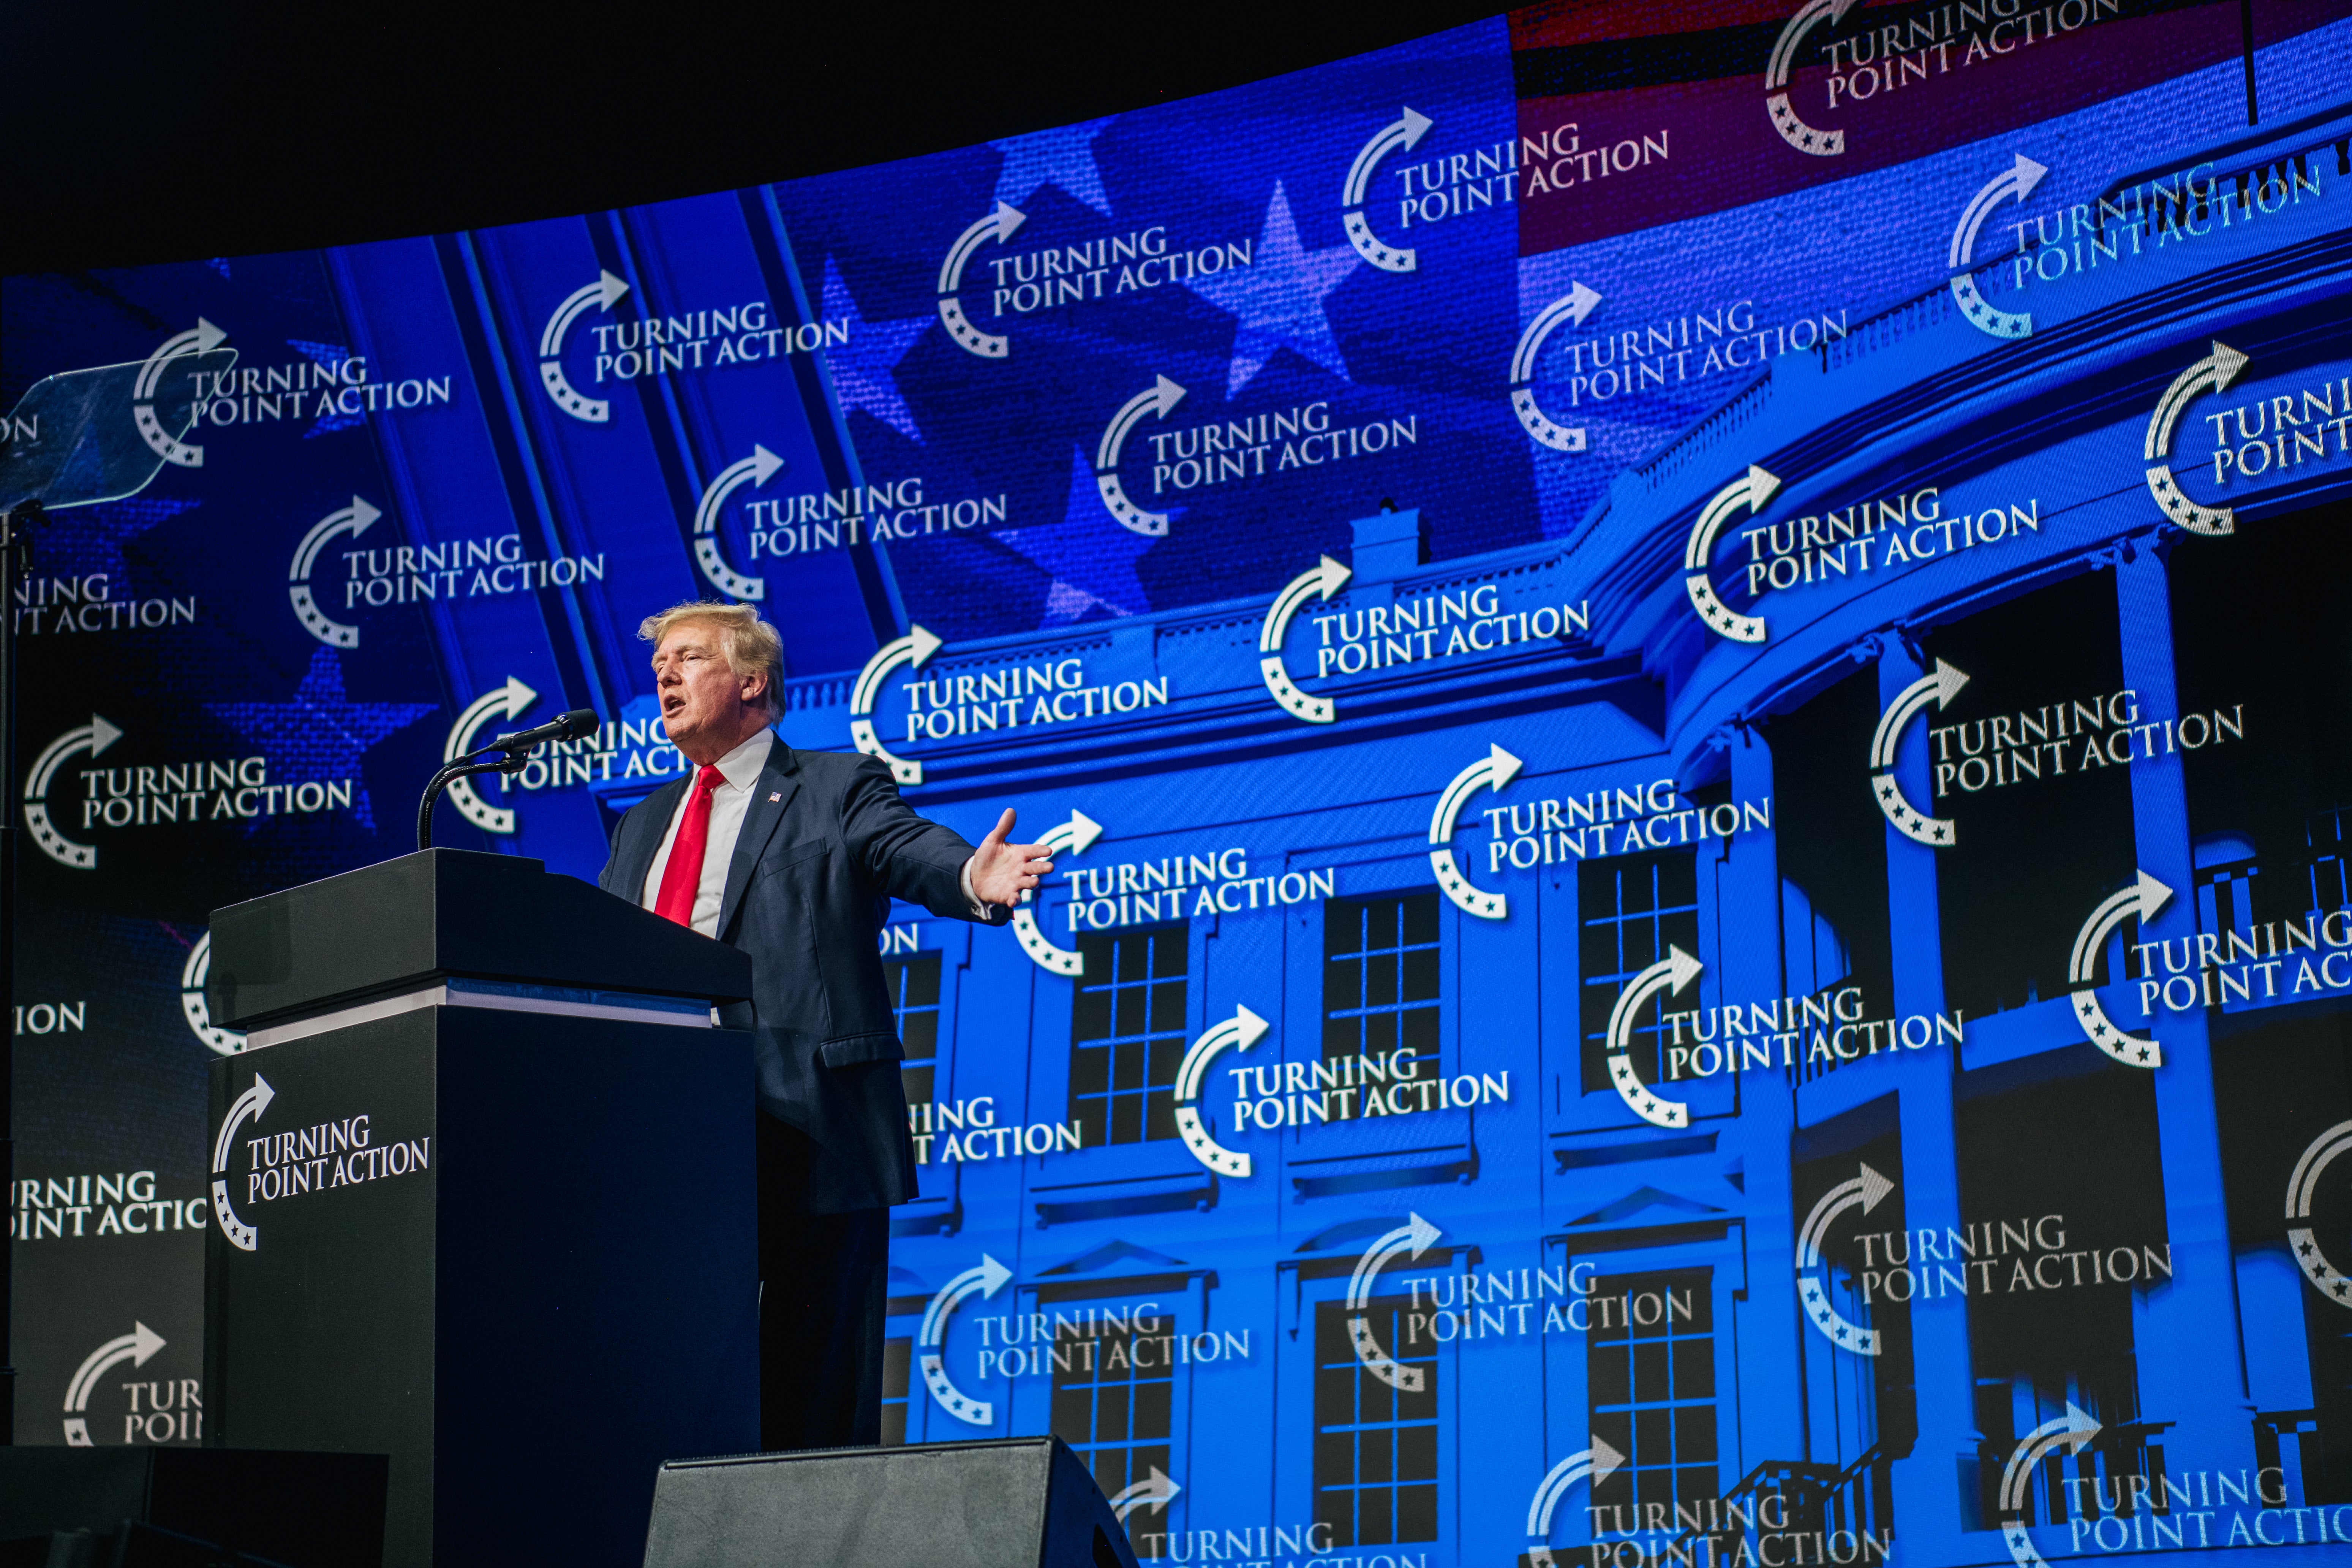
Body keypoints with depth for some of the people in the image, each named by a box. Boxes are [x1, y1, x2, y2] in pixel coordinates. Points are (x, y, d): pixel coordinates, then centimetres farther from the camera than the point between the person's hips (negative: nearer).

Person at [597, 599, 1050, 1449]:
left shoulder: (838, 789, 5)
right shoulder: (643, 826, 24)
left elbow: (913, 852, -14)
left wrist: (974, 880, -36)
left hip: (808, 1131, -6)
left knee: (815, 1375, -4)